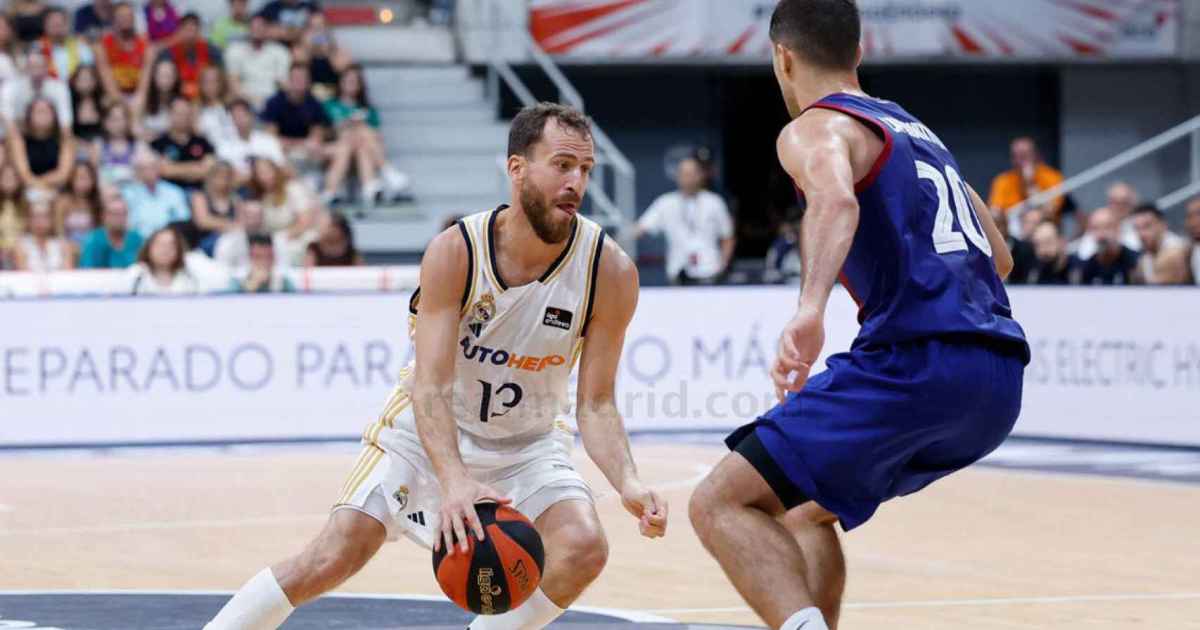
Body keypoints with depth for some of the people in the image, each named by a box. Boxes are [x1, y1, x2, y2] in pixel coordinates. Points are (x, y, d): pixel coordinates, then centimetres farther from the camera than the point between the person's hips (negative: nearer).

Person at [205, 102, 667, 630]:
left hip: (527, 445, 2)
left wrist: (628, 484, -34)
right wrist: (453, 481, -48)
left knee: (583, 550, -22)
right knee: (335, 555, -14)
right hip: (429, 429, -2)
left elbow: (595, 405, -15)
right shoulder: (455, 252, -25)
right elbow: (430, 387, -31)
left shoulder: (610, 271, -21)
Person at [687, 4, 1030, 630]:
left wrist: (810, 308, -38)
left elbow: (836, 200, -23)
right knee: (809, 506, 28)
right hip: (998, 383, 8)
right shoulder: (918, 133, 27)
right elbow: (999, 259, 35)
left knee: (720, 504, -7)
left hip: (917, 363, -8)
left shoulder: (814, 129, 2)